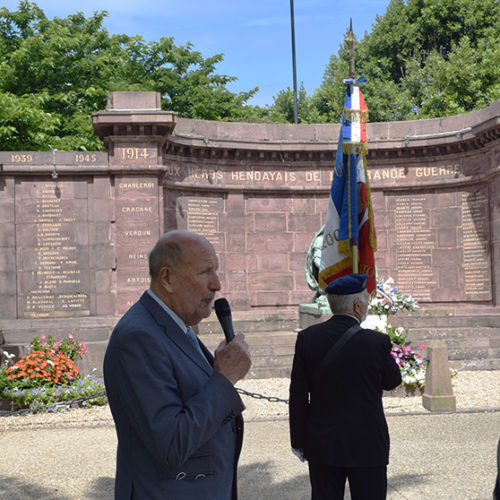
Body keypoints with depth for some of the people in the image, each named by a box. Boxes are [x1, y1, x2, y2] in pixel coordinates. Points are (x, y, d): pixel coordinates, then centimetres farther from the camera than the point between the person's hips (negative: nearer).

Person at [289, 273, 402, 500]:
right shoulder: (377, 342, -13)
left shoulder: (307, 339, -6)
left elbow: (298, 397, -1)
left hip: (322, 446, 3)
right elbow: (393, 381, 5)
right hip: (367, 447, -2)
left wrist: (298, 442, 7)